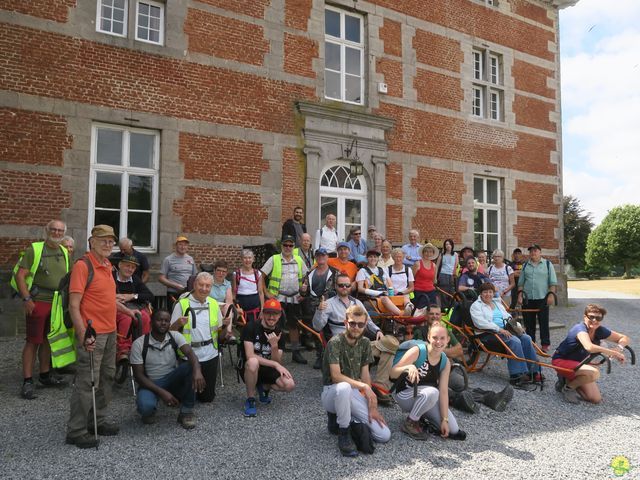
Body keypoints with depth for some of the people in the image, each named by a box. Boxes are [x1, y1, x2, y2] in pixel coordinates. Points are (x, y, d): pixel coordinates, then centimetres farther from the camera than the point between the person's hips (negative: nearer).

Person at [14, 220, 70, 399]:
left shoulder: (65, 253, 12)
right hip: (38, 302, -6)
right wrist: (26, 299, -17)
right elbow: (20, 275, -11)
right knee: (33, 341, -2)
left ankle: (45, 374, 27)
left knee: (48, 339, 15)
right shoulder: (35, 249, -6)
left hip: (57, 303, 6)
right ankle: (27, 381, 5)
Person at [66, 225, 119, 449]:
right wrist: (83, 335, -24)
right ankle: (76, 431, 11)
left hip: (110, 332, 9)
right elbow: (74, 306, -19)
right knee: (86, 382, -2)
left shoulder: (107, 265, 11)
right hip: (93, 335, -9)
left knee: (107, 378, 16)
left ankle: (98, 420, 30)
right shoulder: (83, 266, -15)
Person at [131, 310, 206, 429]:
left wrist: (197, 370, -48)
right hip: (150, 383, -2)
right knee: (145, 406, -35)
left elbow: (190, 353, -24)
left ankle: (186, 412, -13)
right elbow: (139, 375, -13)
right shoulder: (139, 344, -13)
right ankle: (148, 411, 6)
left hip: (172, 380, 2)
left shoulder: (175, 336, -8)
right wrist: (161, 392, -25)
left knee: (190, 366, -28)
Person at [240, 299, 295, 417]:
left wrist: (274, 346, -27)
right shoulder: (251, 327, -16)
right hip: (247, 368, -4)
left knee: (290, 385, -21)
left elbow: (277, 362, -8)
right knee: (253, 362, -39)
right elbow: (250, 356, -24)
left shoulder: (279, 333, -2)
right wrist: (275, 364, -27)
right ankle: (250, 400, -16)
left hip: (267, 369, 4)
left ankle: (264, 387, 11)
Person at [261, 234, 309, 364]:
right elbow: (261, 276, -2)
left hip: (294, 298, 4)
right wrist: (266, 292, -8)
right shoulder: (274, 259, -2)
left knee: (294, 325, 11)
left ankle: (296, 352, 21)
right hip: (278, 298, -3)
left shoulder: (299, 260, 9)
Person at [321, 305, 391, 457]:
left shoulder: (365, 343, 3)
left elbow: (365, 375, 1)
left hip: (354, 393, 6)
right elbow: (336, 376, -24)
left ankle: (341, 417, 13)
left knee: (384, 435, -7)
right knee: (344, 387, -42)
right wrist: (364, 386, -24)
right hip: (332, 392, -6)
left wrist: (372, 406, -5)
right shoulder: (335, 342, -17)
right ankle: (344, 434, -17)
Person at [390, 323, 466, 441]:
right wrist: (408, 367, -42)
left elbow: (443, 391, -7)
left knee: (453, 430, -8)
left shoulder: (445, 362, -5)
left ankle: (420, 415, 14)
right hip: (404, 394, -5)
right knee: (432, 392, -36)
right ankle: (410, 423, -14)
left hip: (427, 397, 5)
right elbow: (393, 373, -23)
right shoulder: (417, 351, -21)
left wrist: (445, 419, -13)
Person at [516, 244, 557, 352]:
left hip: (542, 299, -3)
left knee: (544, 322, 1)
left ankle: (545, 344, 10)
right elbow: (521, 282, 14)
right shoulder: (525, 265, 12)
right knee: (529, 323, 7)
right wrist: (520, 295, 4)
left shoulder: (547, 264, 4)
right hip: (528, 299, 3)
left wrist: (551, 295, -8)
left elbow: (553, 282, 1)